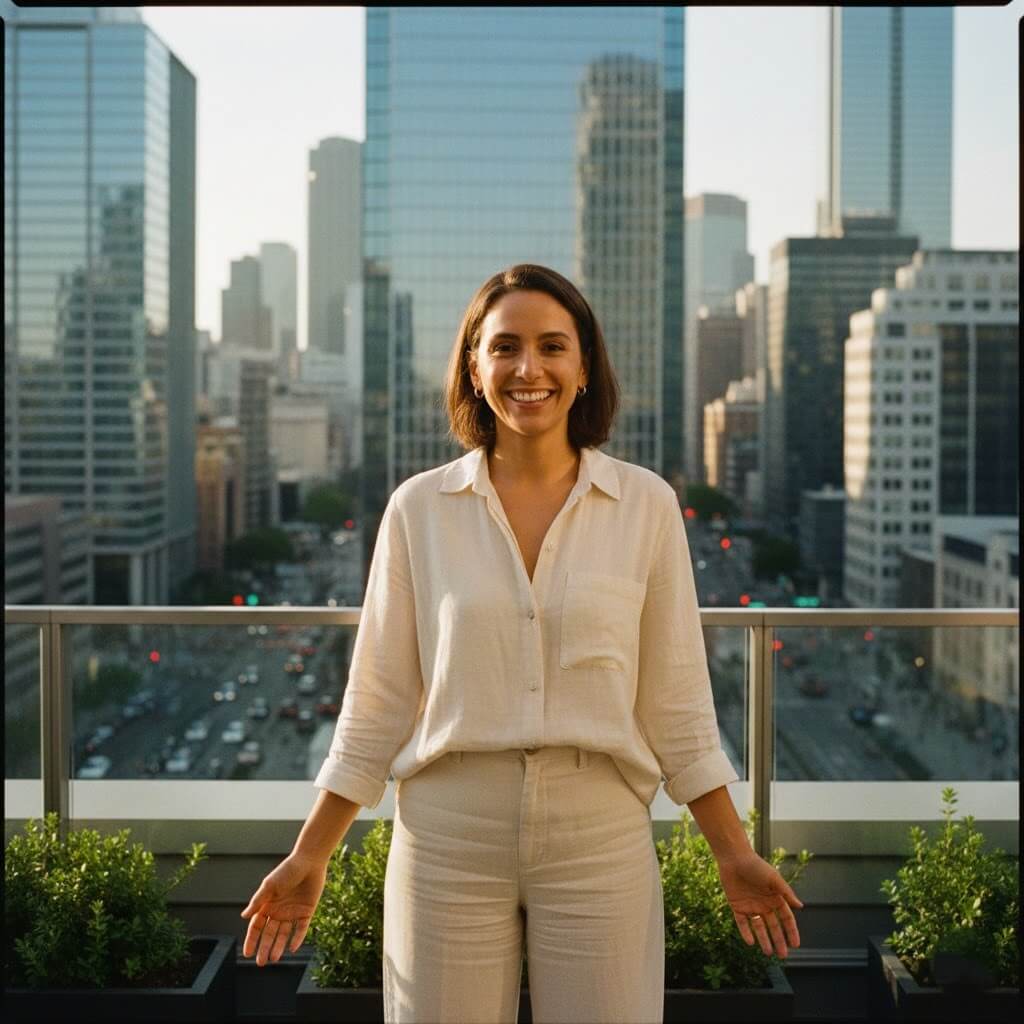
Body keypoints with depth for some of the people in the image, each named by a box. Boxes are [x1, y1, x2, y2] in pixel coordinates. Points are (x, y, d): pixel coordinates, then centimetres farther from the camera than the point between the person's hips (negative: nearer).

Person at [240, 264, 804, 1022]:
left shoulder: (646, 504, 0)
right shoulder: (419, 508, 0)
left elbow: (674, 699, 4)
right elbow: (379, 701, 4)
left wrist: (734, 853, 3)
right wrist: (310, 857, 2)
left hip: (602, 839, 0)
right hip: (447, 841, 0)